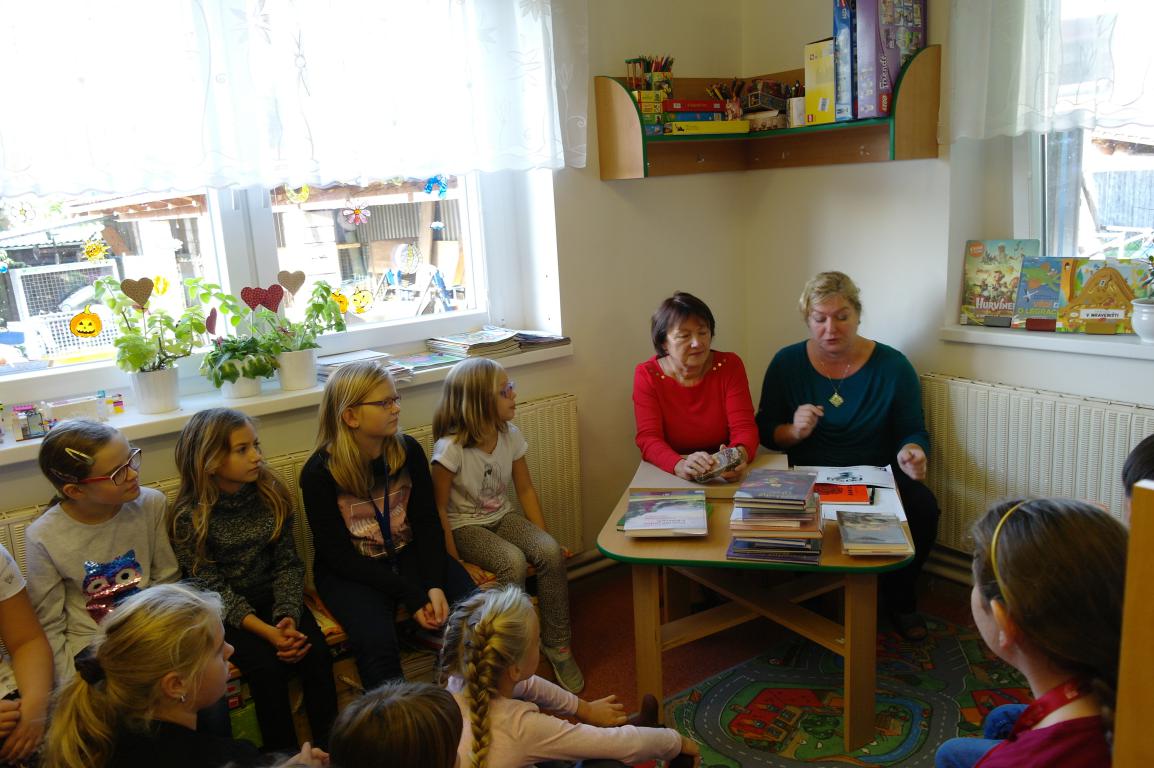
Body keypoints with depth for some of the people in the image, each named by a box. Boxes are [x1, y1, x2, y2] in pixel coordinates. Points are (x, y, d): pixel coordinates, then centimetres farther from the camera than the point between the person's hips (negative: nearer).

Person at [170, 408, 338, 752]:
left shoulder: (271, 494, -4)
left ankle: (328, 747, -5)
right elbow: (213, 587, -14)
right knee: (268, 667, -24)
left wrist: (288, 616, -19)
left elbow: (288, 563, -2)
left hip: (271, 596, 3)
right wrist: (267, 631, -24)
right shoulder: (189, 517, -14)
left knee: (317, 653, -19)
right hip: (224, 610, -3)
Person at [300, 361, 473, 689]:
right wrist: (410, 595, -20)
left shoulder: (409, 451, -4)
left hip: (408, 553, 3)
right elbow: (339, 555, -14)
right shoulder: (319, 472, -14)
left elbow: (428, 523, 0)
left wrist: (435, 585, -17)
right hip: (351, 570, -3)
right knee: (376, 642, -32)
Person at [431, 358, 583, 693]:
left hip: (502, 518, 5)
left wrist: (543, 537, -2)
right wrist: (456, 563, -18)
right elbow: (439, 508, -16)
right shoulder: (451, 448, -21)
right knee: (513, 561, -32)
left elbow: (525, 490, 6)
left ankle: (557, 644, -4)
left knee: (551, 552, -21)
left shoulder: (510, 436, -4)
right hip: (464, 526, -5)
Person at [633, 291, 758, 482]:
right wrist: (681, 465, -34)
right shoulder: (646, 375, -4)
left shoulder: (729, 366, -1)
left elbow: (744, 428, -8)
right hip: (668, 480, 0)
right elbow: (648, 438, -13)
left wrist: (740, 455, -32)